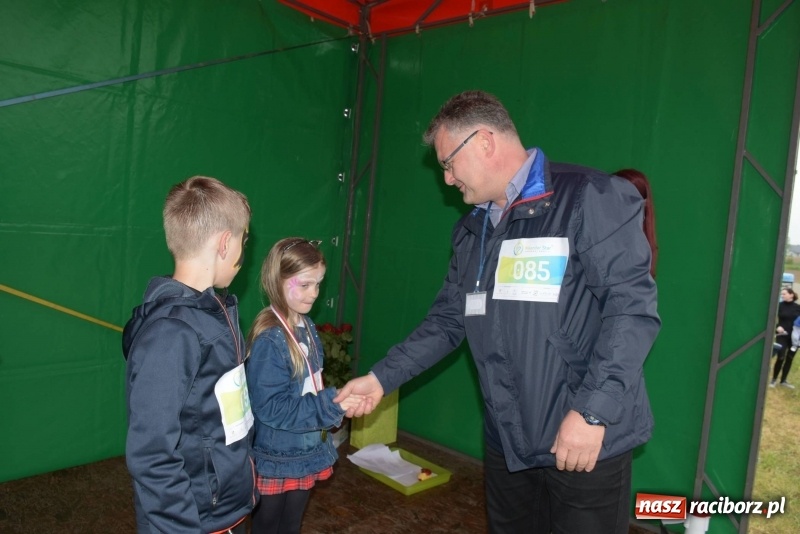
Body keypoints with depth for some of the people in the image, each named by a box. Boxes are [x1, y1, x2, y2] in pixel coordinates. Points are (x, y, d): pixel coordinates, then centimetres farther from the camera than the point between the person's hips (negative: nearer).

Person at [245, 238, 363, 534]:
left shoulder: (306, 327, 2)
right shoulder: (269, 338, -24)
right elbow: (270, 408, -26)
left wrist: (334, 401, -2)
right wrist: (332, 404, -27)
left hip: (304, 454, 7)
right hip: (276, 460, -7)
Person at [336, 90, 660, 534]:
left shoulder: (590, 199, -12)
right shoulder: (471, 231, 11)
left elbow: (632, 305, -18)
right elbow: (448, 320, 13)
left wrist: (593, 410, -22)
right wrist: (382, 377, 7)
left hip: (588, 442, -6)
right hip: (506, 443, 7)